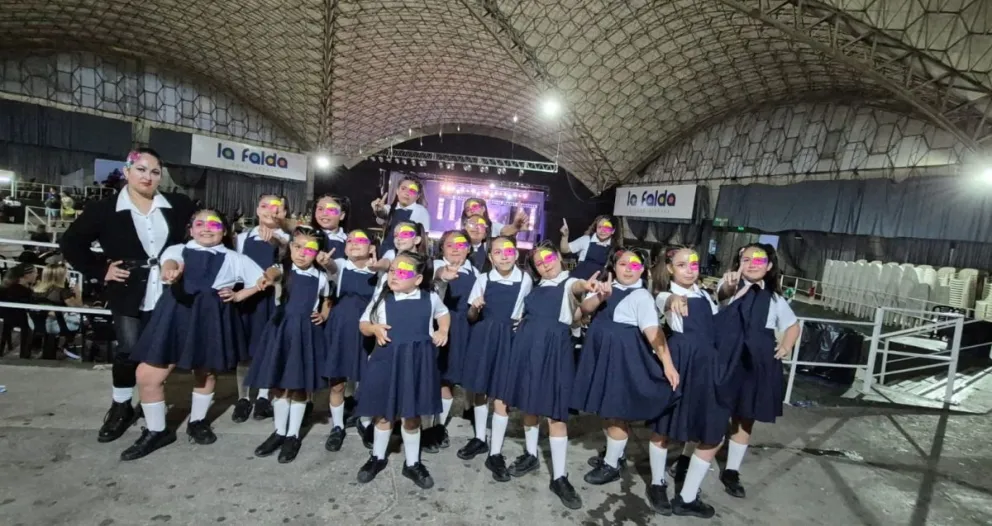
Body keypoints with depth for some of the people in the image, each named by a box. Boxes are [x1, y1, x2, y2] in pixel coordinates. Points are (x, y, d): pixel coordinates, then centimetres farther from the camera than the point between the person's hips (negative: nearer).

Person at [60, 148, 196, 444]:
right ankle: (120, 408, 21)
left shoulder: (178, 207, -1)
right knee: (128, 350, -3)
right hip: (128, 295, -1)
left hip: (167, 294, 1)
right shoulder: (104, 209, -2)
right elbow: (70, 244, 6)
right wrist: (101, 270, -4)